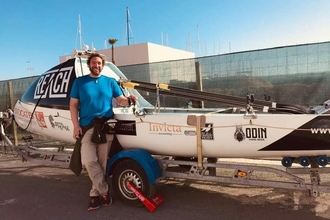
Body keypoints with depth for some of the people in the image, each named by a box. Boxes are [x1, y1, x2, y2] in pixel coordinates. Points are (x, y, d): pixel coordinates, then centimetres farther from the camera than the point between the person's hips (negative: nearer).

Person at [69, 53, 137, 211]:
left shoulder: (110, 82, 10)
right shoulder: (79, 82, 7)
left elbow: (120, 100, 7)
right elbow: (73, 105, 5)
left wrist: (129, 100, -16)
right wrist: (76, 125, -5)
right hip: (87, 127, -1)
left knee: (102, 162, 4)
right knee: (89, 161, -10)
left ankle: (95, 194, 18)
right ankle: (104, 191, 8)